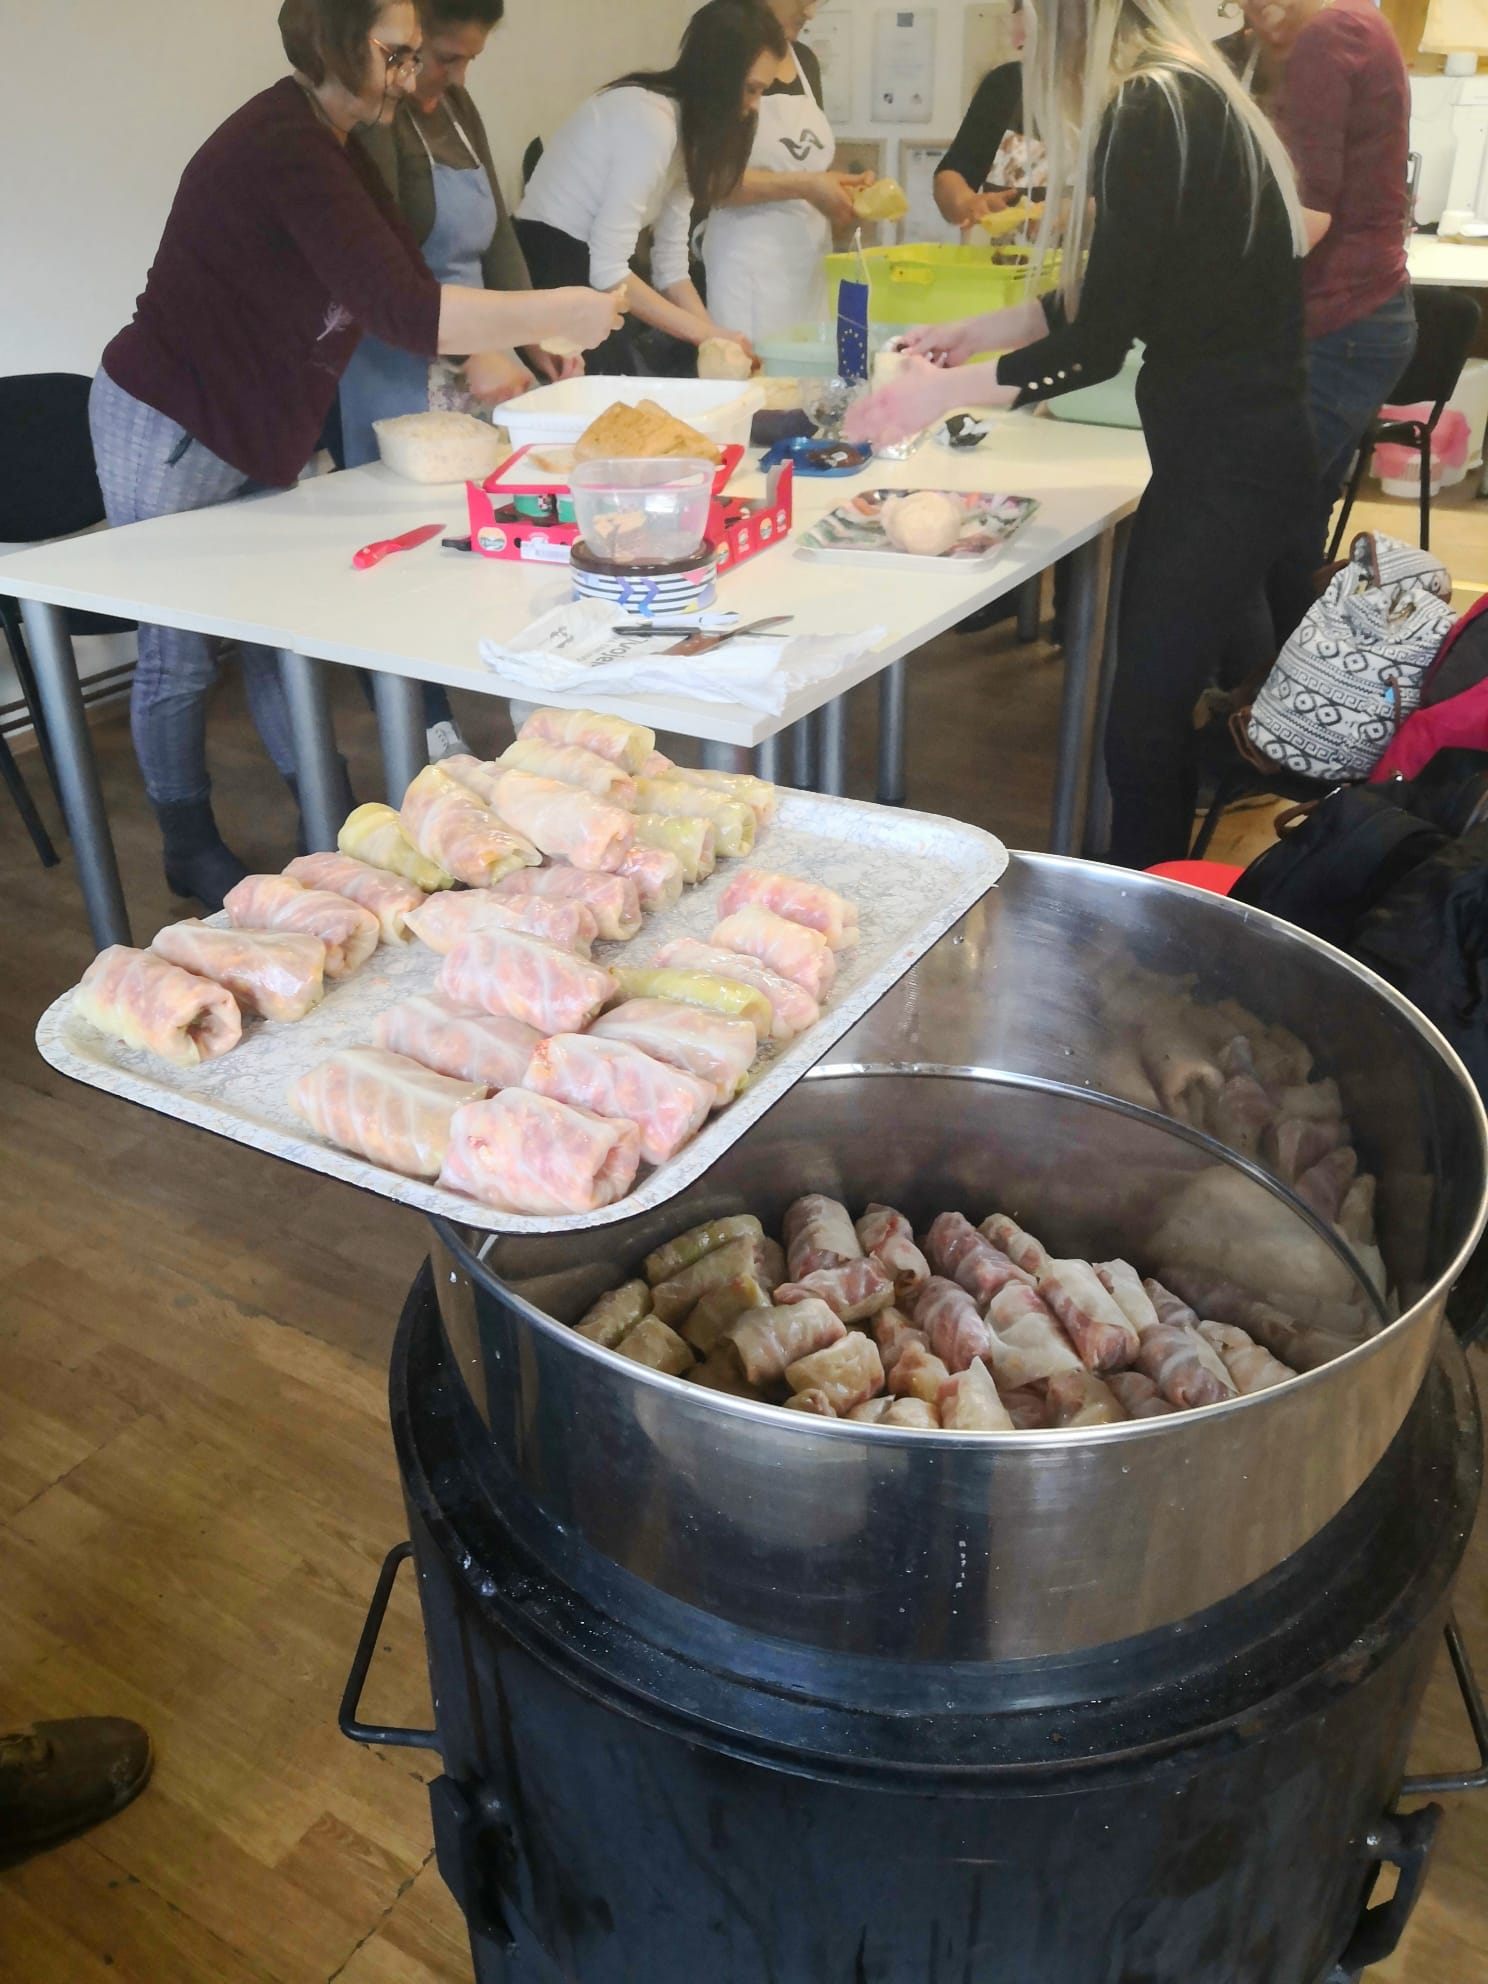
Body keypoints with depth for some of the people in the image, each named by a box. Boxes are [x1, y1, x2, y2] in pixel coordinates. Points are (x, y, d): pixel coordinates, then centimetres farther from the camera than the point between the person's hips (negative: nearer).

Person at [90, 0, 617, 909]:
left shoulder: (328, 142, 7)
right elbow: (401, 308, -33)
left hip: (255, 432, 9)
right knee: (181, 654, 3)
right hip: (168, 432, -9)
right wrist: (553, 313, -27)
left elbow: (405, 274, 8)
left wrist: (499, 349, -4)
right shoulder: (283, 151, -25)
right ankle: (189, 848, 19)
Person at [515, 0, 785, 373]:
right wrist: (708, 334, -21)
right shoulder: (649, 119, -20)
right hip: (552, 276, -9)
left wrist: (715, 340, -6)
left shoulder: (688, 124, 8)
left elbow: (671, 264, 7)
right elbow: (607, 271, -25)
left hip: (587, 278, 9)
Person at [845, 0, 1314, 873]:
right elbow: (1110, 300, 23)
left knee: (1146, 723, -7)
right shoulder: (1191, 97, 14)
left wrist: (937, 393, -8)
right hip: (1230, 445, 10)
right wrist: (976, 334, 26)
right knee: (1157, 701, 14)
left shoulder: (1149, 112, -16)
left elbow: (1097, 346, -18)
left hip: (1230, 462, -10)